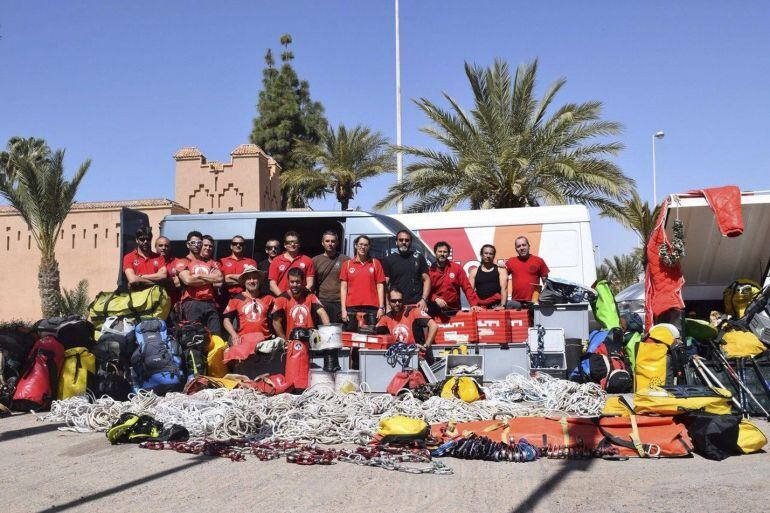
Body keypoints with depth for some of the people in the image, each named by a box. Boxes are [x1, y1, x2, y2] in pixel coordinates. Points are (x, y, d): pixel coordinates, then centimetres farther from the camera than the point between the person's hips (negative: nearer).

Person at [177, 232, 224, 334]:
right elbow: (187, 280, -10)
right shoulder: (183, 262, 8)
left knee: (216, 334, -3)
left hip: (210, 303, 3)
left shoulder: (212, 263, 19)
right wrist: (211, 279, 1)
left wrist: (199, 276, -1)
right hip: (191, 303, -3)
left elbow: (220, 279, 2)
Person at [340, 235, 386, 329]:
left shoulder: (375, 263, 10)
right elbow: (343, 288, 9)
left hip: (371, 308, -1)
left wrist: (381, 308, 0)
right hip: (352, 308, 1)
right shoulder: (347, 264, 11)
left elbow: (380, 286, 7)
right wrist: (343, 309, 1)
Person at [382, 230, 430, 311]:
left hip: (417, 305, 1)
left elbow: (426, 279, 10)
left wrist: (424, 299, -5)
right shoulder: (388, 260, 9)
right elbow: (385, 284, 4)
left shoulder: (418, 258, 13)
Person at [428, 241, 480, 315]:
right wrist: (436, 299, -20)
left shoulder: (457, 268, 0)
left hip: (453, 310, 1)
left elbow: (467, 287, -3)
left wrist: (473, 304, -14)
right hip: (436, 310, -1)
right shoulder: (430, 270, 0)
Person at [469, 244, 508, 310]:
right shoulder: (474, 272, 13)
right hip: (480, 307, 1)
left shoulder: (501, 270, 8)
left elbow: (504, 288, -4)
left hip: (496, 307, -1)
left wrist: (502, 305, -19)